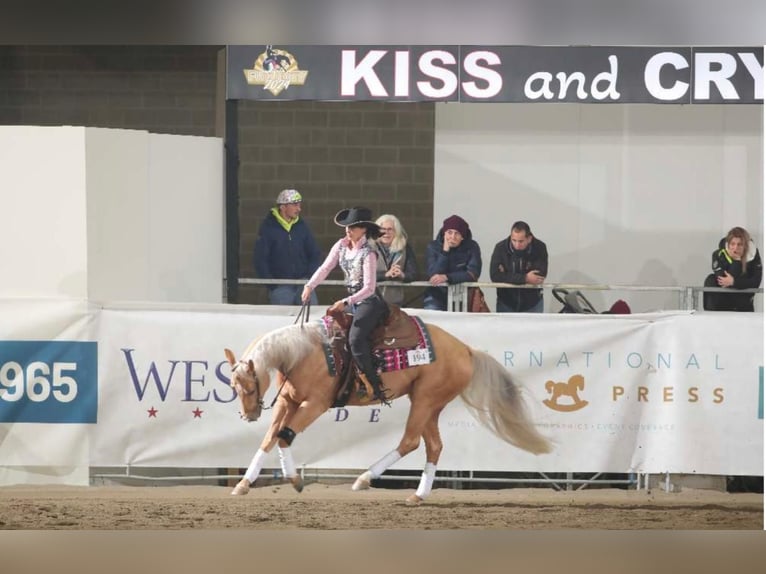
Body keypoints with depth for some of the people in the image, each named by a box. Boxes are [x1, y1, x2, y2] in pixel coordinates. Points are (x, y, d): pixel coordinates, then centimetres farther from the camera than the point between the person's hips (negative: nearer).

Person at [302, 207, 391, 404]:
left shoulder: (368, 253, -18)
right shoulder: (342, 245, 3)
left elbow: (369, 288, -21)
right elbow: (325, 268, 3)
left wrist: (346, 303, -28)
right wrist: (310, 286, -11)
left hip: (369, 301, -9)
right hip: (352, 301, 9)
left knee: (355, 339, -25)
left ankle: (375, 385, -22)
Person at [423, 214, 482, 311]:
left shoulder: (472, 247, -4)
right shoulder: (433, 247, -1)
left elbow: (473, 274, -15)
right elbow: (433, 275, -12)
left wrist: (447, 277, -26)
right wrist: (445, 251, -17)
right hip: (437, 296, 1)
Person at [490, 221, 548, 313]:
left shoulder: (540, 248, -14)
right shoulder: (500, 248, -15)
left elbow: (540, 276, -23)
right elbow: (495, 276, -24)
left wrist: (508, 277, -23)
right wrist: (525, 278, -29)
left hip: (532, 302, 0)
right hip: (506, 302, 0)